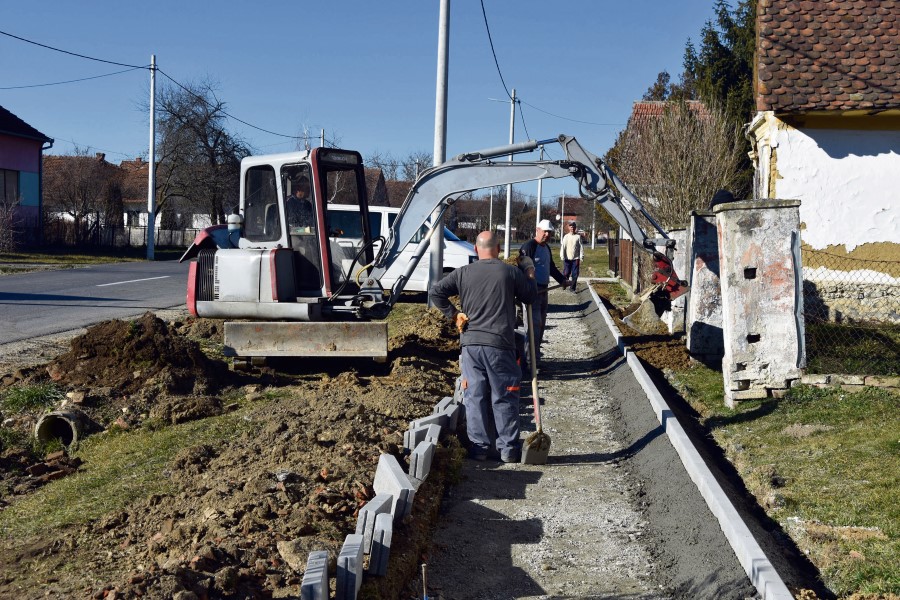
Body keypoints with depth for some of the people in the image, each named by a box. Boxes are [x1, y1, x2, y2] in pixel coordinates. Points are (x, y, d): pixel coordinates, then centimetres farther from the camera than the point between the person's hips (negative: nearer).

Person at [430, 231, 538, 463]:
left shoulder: (463, 273, 4)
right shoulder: (511, 272, -2)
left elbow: (435, 292, 1)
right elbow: (530, 296, 9)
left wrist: (453, 314, 8)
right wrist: (529, 275, 25)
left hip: (470, 343, 2)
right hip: (500, 344, -2)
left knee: (475, 396, 9)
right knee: (504, 397, 7)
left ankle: (479, 446, 12)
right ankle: (508, 448, 13)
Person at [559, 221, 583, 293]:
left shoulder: (578, 237, 4)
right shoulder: (566, 236, 3)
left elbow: (581, 247, 2)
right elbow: (563, 246, -1)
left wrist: (581, 257, -4)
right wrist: (562, 256, -10)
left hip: (576, 258, 0)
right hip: (567, 258, 0)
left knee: (575, 274, 1)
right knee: (566, 273, -3)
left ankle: (572, 287, 8)